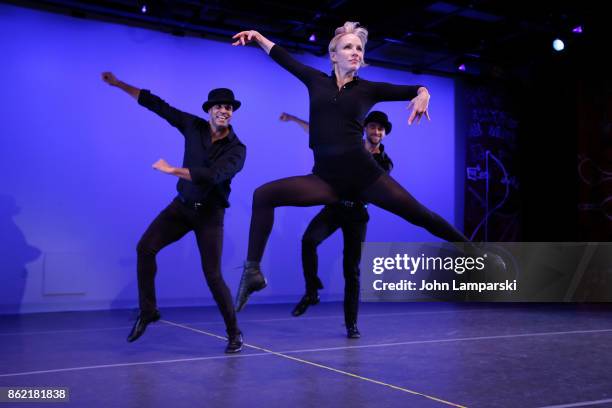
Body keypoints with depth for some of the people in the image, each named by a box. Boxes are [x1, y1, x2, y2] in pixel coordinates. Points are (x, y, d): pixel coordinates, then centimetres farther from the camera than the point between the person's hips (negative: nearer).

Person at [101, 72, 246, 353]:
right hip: (182, 205, 4)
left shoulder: (236, 149, -15)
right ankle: (147, 312, 4)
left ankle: (234, 333, 11)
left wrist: (172, 170, -31)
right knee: (145, 248, -13)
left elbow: (211, 176, -32)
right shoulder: (194, 126, -3)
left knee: (213, 275, -8)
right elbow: (157, 105, 0)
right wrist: (118, 84, 1)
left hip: (209, 213, -4)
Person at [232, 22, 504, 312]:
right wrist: (258, 36, 11)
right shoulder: (316, 81, 10)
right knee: (263, 195, -16)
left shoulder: (368, 89, 7)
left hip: (363, 172, -1)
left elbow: (413, 90, 2)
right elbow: (283, 57, 18)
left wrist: (422, 94, -19)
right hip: (325, 178, 1)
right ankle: (253, 271, -9)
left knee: (420, 215, 1)